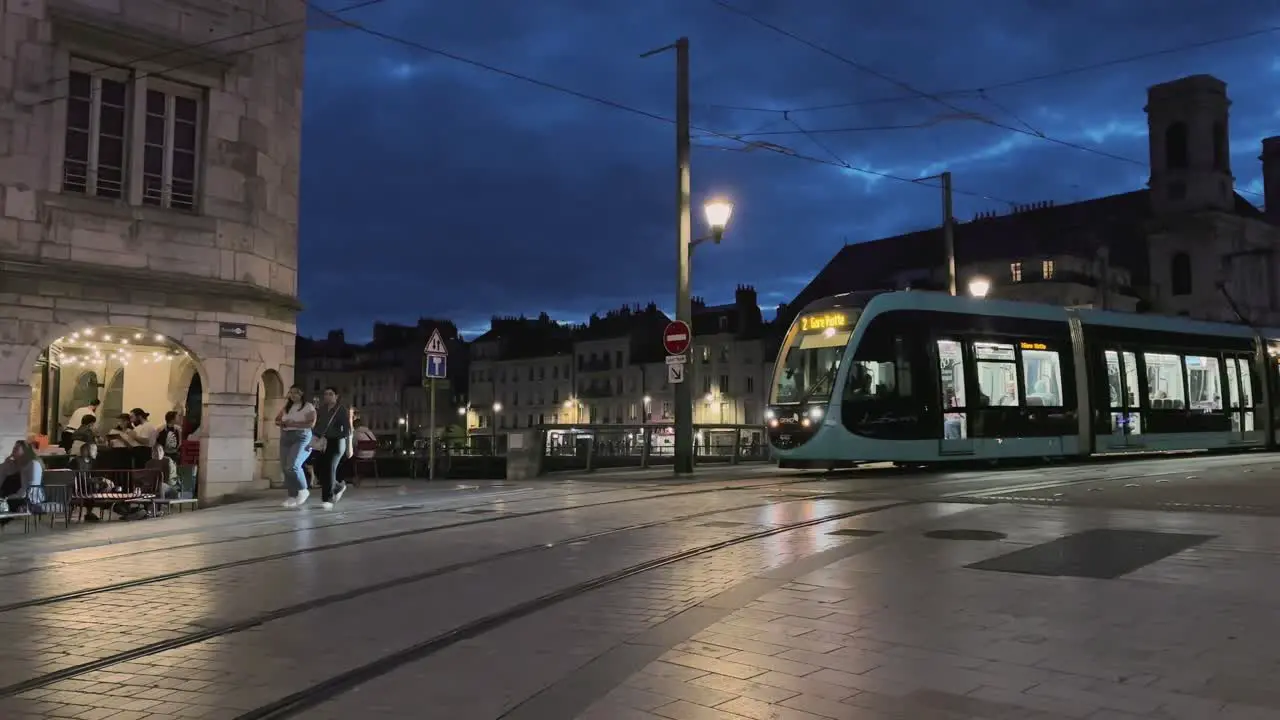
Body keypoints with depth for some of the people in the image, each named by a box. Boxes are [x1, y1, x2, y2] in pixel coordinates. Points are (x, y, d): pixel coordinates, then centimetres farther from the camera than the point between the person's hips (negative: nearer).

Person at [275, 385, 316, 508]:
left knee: (292, 466, -20)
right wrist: (283, 424, -3)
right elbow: (277, 420, 21)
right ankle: (292, 496, 10)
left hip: (301, 438, -7)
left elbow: (311, 423, -13)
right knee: (285, 468, 2)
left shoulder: (308, 406, -3)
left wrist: (293, 424, -17)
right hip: (285, 438, 7)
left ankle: (303, 490, 2)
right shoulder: (286, 406, 16)